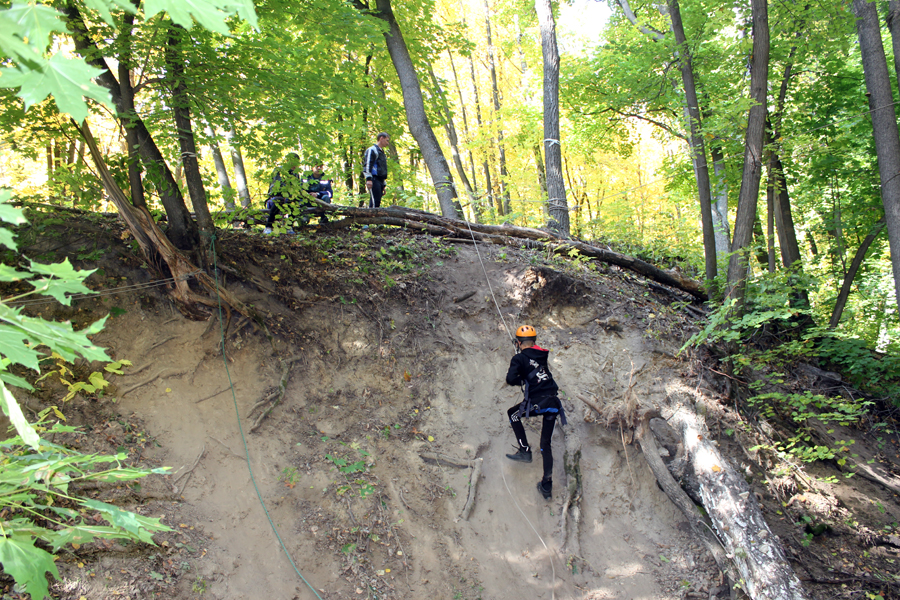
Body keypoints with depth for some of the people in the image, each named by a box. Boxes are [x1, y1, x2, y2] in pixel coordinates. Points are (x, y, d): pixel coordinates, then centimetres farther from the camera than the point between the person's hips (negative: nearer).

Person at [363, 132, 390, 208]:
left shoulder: (382, 152, 29)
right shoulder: (372, 150, -1)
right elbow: (367, 165, -11)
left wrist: (383, 185, 27)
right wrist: (368, 179, -21)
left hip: (380, 181, 9)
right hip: (374, 180, -9)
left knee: (377, 202, 4)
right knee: (374, 202, -18)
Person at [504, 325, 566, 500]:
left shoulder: (519, 358, -2)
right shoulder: (542, 355, 16)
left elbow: (510, 379, -14)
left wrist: (521, 379, 5)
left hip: (538, 403, -6)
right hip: (554, 403, 6)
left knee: (513, 413, 25)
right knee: (546, 443, 15)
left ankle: (525, 451, 17)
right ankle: (547, 486, 15)